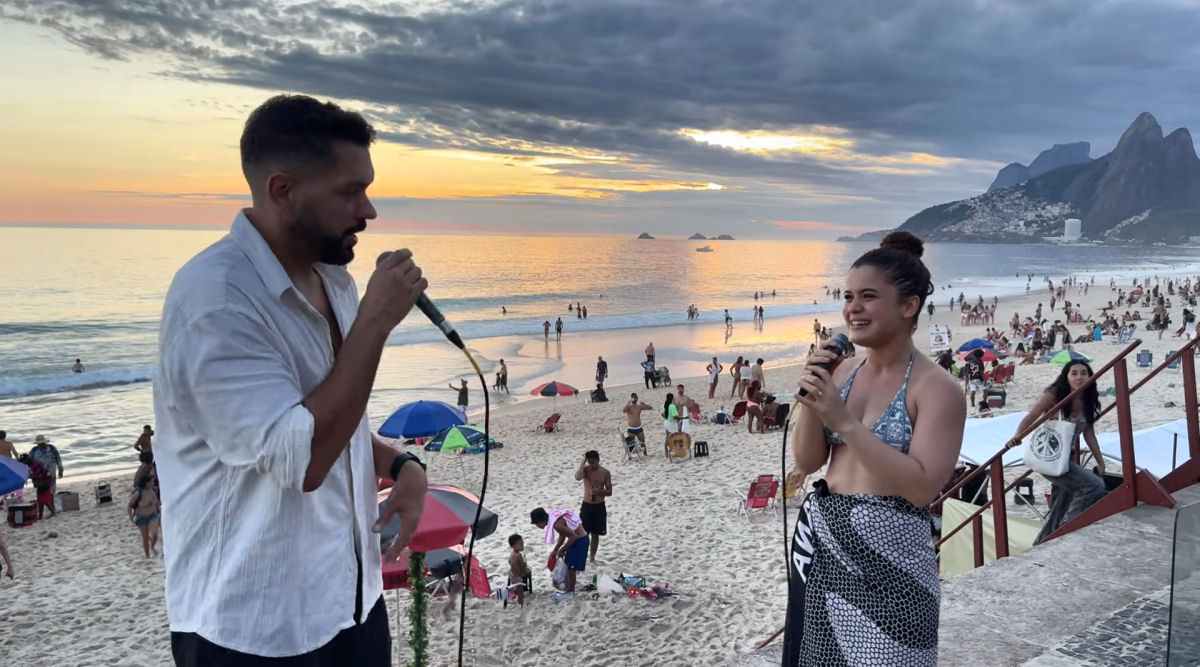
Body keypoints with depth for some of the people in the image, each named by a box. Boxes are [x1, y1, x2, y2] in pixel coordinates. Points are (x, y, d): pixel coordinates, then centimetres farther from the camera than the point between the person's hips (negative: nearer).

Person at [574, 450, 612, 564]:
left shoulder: (605, 472, -4)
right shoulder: (585, 469, -5)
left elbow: (609, 491, -2)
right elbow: (578, 477, -29)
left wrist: (600, 491, -22)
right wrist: (583, 461, -23)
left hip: (599, 507, 1)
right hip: (586, 506, -1)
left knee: (595, 534, 10)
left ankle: (592, 557, 24)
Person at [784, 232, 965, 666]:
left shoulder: (936, 388, -12)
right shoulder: (842, 372, 4)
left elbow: (922, 487, -21)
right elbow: (806, 463, 6)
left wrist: (845, 422, -23)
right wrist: (810, 400, -11)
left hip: (887, 559, -5)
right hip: (820, 546, 6)